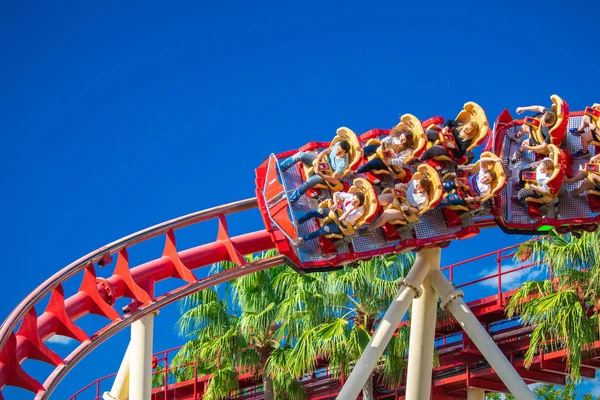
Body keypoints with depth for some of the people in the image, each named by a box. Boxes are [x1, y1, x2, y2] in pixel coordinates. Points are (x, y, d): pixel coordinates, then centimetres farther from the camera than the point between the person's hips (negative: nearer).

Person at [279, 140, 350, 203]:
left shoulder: (343, 163, -37)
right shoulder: (338, 145, -22)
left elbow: (333, 179, -30)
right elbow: (326, 151, -5)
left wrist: (319, 173, -37)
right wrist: (317, 159, -22)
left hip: (325, 174, -6)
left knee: (310, 180, -34)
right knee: (300, 155, -8)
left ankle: (291, 200, -21)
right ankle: (280, 168, 13)